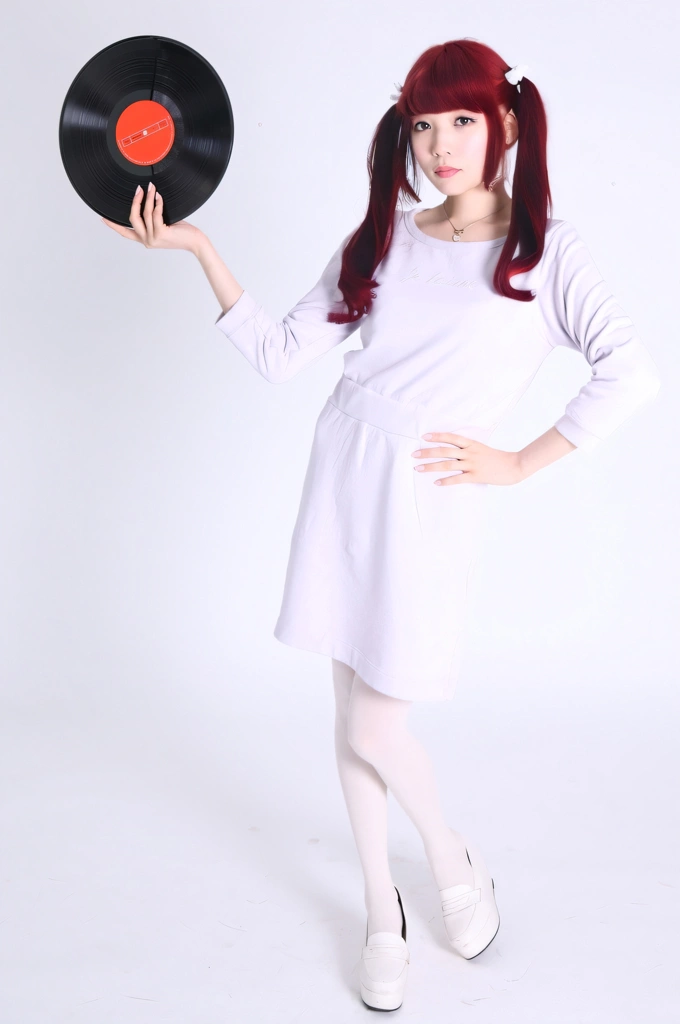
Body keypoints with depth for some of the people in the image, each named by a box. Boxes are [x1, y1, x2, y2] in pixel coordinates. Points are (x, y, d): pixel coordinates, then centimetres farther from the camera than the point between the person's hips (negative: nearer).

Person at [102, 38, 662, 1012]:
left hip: (427, 502, -4)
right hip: (340, 481, 4)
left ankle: (453, 860, 28)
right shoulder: (383, 239, 10)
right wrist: (198, 246, 1)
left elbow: (632, 369, -11)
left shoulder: (542, 247, -1)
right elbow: (278, 353, 7)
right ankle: (381, 911, 29)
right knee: (350, 716, 10)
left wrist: (519, 462, -9)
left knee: (376, 730, -3)